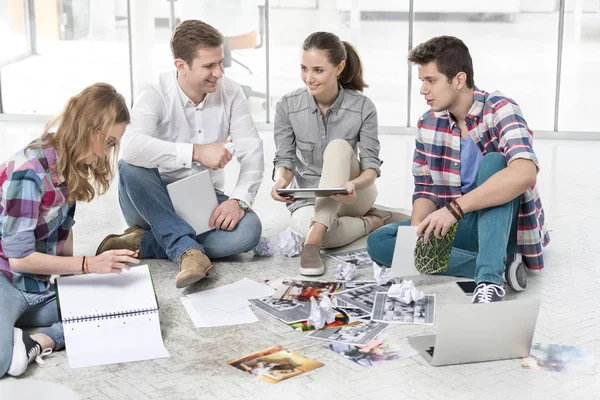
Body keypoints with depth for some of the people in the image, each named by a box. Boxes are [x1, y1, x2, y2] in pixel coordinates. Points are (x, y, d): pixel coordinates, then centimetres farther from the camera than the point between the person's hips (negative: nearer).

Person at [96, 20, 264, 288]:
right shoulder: (155, 97, -17)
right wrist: (196, 151, -44)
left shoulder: (230, 93, -6)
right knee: (131, 167, -33)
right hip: (155, 203, -2)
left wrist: (239, 200, -26)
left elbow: (252, 151, -9)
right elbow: (132, 147, -38)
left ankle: (142, 243, -21)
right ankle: (189, 251, -36)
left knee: (248, 229, -28)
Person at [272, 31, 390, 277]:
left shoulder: (363, 107, -12)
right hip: (307, 196, -1)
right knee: (329, 235, -38)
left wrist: (354, 184, -36)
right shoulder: (287, 106, -9)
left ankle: (313, 238, -38)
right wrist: (281, 180, -31)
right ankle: (372, 222, -8)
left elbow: (371, 164, -13)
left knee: (338, 146, -33)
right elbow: (285, 159, -6)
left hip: (351, 197, 1)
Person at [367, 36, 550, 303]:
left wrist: (455, 208, -40)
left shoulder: (499, 110, -17)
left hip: (500, 227, -5)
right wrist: (416, 233, -19)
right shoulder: (428, 125, 0)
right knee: (378, 242, -14)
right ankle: (501, 264, -20)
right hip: (456, 226, 5)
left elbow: (525, 172, -35)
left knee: (493, 162, -30)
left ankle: (490, 279, -38)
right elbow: (426, 190, 3)